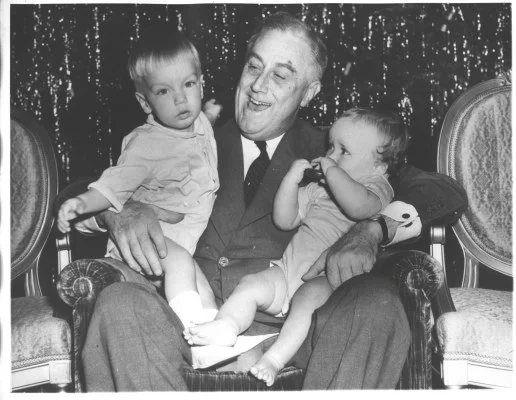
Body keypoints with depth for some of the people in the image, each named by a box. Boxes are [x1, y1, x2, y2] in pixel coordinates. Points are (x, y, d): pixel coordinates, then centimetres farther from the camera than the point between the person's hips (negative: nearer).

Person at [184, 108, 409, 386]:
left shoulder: (377, 188, 2)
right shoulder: (317, 189, 24)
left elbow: (358, 207, -24)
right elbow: (284, 221, 18)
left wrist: (331, 170, -15)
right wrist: (292, 178, 7)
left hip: (327, 279, -7)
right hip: (289, 268, 7)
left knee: (307, 297, -35)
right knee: (251, 284, -16)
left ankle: (274, 359, -42)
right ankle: (227, 325, -32)